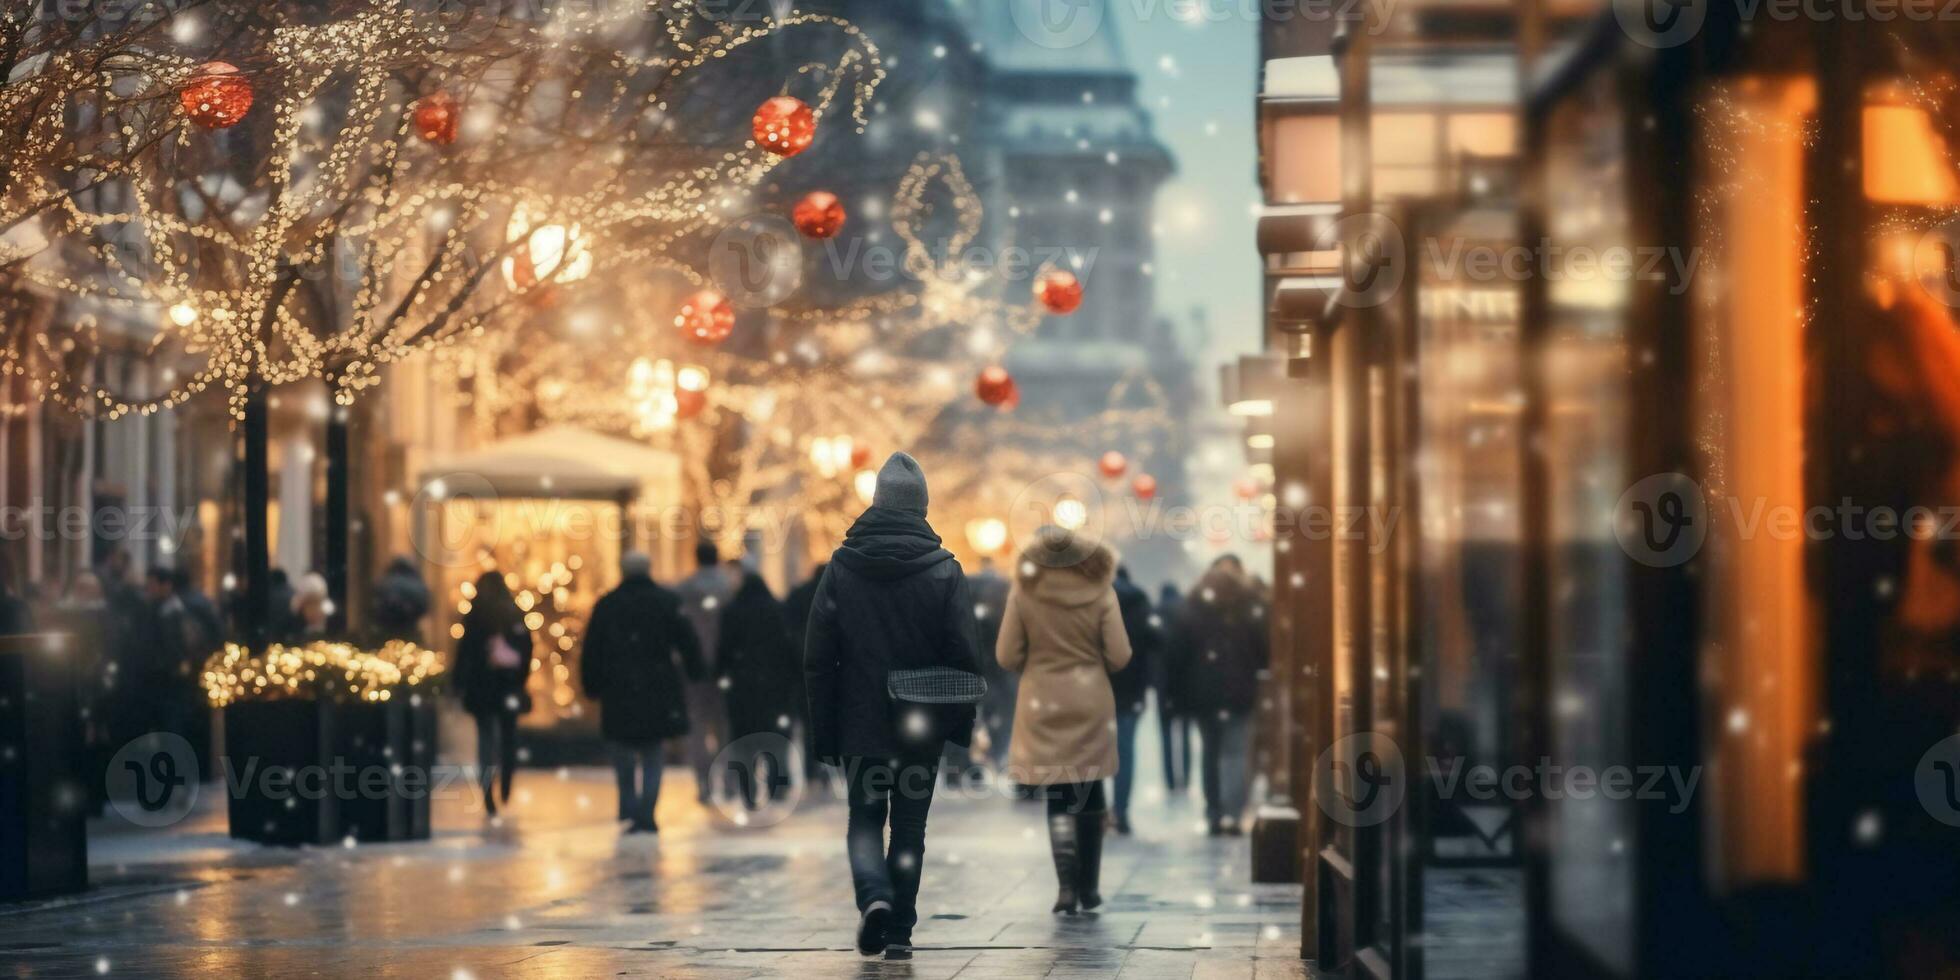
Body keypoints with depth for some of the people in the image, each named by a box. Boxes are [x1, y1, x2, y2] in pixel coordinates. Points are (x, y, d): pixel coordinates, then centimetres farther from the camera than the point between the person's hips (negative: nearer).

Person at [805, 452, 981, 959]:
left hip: (860, 727, 0)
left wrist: (823, 732, 3)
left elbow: (818, 659, -2)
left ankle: (874, 895, -13)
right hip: (922, 728, 0)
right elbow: (964, 657, -7)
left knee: (865, 819, 13)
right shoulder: (945, 571, -5)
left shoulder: (841, 567, -3)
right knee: (910, 828, 10)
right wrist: (960, 726, 2)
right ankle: (899, 931, 9)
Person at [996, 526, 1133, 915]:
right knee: (1090, 796, 14)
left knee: (1058, 800, 5)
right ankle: (1089, 887, 17)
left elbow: (1007, 656, -6)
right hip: (1091, 703, 1)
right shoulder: (1099, 592, -6)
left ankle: (1067, 887, -8)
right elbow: (1119, 656, -6)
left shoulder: (1023, 592, -8)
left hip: (1043, 704, -1)